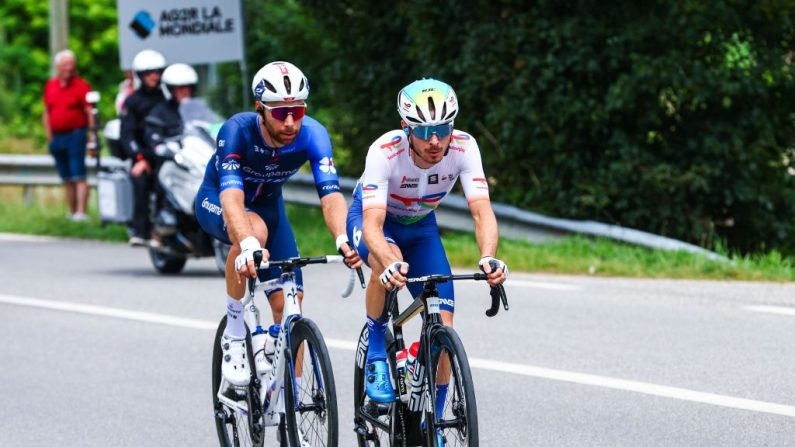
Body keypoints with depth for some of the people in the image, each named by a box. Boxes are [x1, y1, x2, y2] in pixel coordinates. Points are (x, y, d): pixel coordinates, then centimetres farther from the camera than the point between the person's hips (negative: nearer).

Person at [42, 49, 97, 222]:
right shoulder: (50, 86, 11)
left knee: (78, 176, -12)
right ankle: (72, 212, 19)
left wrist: (92, 138, -15)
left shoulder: (81, 86, -5)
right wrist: (49, 137, 11)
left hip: (76, 135, -6)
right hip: (57, 136, 6)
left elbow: (90, 113, -9)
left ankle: (81, 212, -19)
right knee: (66, 179, 11)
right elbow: (46, 113, 18)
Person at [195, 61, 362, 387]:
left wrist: (343, 239, -57)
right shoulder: (238, 131, -36)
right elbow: (232, 196, -47)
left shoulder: (312, 134, -27)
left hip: (268, 204, 3)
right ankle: (234, 333, -20)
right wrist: (248, 245, -66)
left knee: (288, 303, -9)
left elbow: (330, 195, -37)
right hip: (216, 201, -3)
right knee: (255, 229, -38)